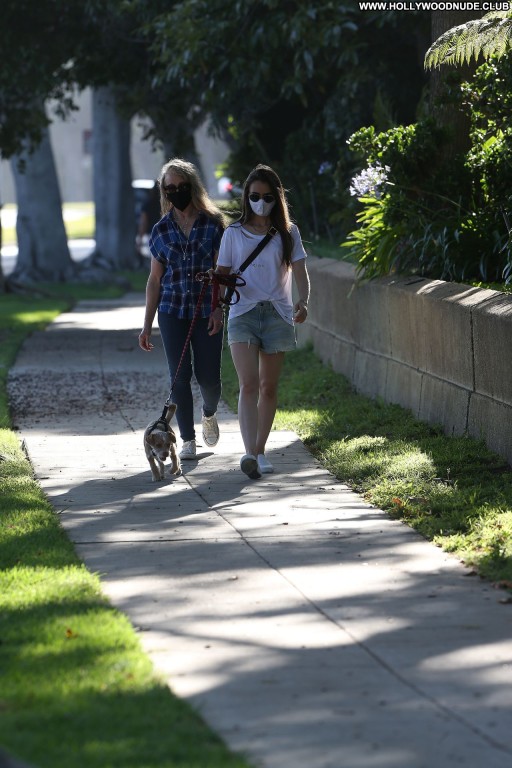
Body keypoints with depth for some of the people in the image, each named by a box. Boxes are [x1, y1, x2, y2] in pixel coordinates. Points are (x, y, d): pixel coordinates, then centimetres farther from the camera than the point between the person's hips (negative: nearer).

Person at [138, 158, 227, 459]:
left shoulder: (213, 223, 0)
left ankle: (209, 413, 32)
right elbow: (155, 280, 10)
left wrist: (219, 308, -13)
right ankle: (188, 440, 7)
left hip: (207, 312, -2)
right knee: (180, 376, -2)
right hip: (172, 312, 2)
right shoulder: (161, 230, 6)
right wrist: (147, 326, 8)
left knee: (208, 376, -2)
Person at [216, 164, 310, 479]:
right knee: (249, 384, -15)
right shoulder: (234, 233, 7)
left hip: (277, 314, 1)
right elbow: (222, 274, 9)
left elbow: (300, 272, 1)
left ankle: (260, 451, 19)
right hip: (243, 312, -1)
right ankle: (250, 453, -26)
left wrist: (303, 302, -18)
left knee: (269, 386, 7)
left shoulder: (287, 233, 7)